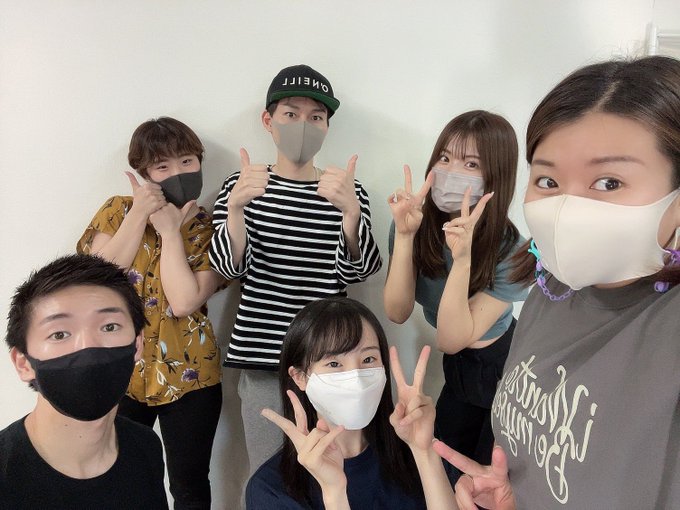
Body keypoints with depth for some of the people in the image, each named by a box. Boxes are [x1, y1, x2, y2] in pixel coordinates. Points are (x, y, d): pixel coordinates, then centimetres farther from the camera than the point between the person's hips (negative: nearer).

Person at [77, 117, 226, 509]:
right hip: (119, 374, 1)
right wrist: (139, 214, -14)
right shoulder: (118, 211, 2)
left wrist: (170, 229, -15)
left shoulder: (209, 228, -4)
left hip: (187, 376, -1)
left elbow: (184, 302, -18)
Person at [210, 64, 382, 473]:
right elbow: (229, 267, -10)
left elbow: (357, 271, -10)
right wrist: (236, 206, -29)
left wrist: (350, 210, -29)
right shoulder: (242, 186, 2)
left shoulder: (349, 192, 1)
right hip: (262, 360, 0)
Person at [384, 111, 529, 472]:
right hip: (457, 370, 4)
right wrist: (404, 234, -36)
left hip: (505, 371, -4)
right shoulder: (420, 225, -17)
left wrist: (462, 258, -44)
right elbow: (397, 312, -23)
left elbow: (451, 339, -30)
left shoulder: (512, 252, -27)